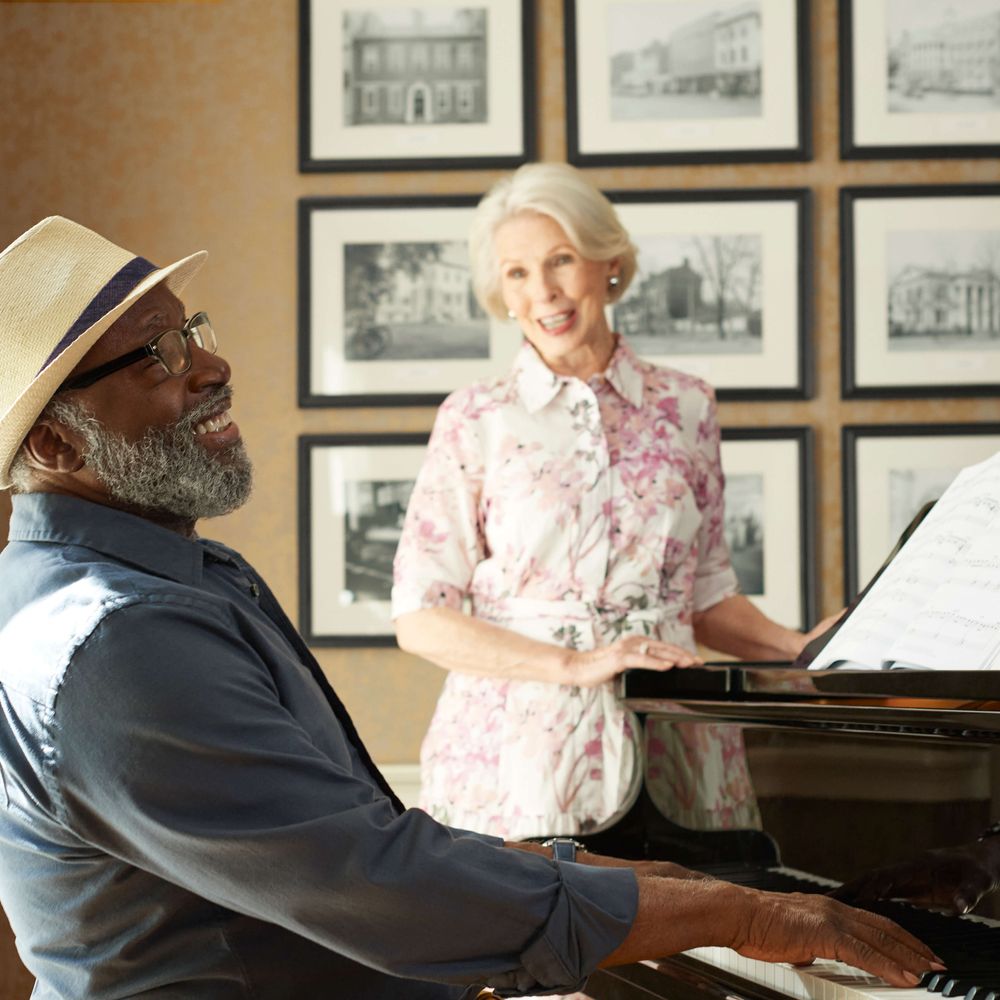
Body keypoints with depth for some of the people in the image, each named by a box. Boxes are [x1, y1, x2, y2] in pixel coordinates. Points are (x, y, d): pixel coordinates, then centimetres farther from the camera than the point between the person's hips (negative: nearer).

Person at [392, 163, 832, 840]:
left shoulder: (685, 408, 10)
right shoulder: (476, 421, 2)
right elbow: (420, 619, -2)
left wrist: (800, 651, 0)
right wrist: (576, 665, -13)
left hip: (667, 756, 2)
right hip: (521, 755, -2)